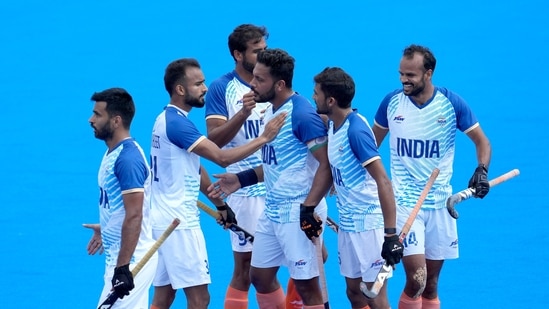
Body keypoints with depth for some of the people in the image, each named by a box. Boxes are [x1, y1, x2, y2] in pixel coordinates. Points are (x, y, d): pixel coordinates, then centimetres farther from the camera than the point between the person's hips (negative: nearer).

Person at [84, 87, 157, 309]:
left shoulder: (128, 158, -20)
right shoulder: (114, 152, 10)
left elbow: (134, 216, -26)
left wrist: (123, 268, -29)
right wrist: (105, 229, 41)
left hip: (130, 259, -10)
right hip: (119, 256, 10)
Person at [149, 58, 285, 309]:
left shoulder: (167, 119, 14)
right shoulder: (177, 123, -17)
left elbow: (195, 169, 21)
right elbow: (222, 158, -22)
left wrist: (220, 205, 22)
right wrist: (264, 138, -16)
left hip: (163, 220, 10)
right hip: (179, 222, -10)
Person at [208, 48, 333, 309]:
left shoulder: (302, 114, -18)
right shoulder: (271, 111, 10)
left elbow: (327, 165, -21)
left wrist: (309, 208, -26)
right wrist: (241, 179, 15)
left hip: (299, 214, -10)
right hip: (272, 211, 10)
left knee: (306, 284, -4)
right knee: (260, 276, 15)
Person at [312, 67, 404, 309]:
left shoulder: (356, 130, -20)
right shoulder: (333, 126, 6)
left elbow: (383, 182, -23)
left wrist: (391, 234, -27)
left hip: (369, 225, -9)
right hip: (347, 224, 9)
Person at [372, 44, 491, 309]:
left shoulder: (451, 103, -6)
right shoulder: (391, 102, -3)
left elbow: (481, 141, 2)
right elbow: (372, 142, 13)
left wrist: (482, 170, -16)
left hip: (440, 204, 1)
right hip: (405, 203, -1)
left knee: (431, 285, 8)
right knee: (416, 280, -16)